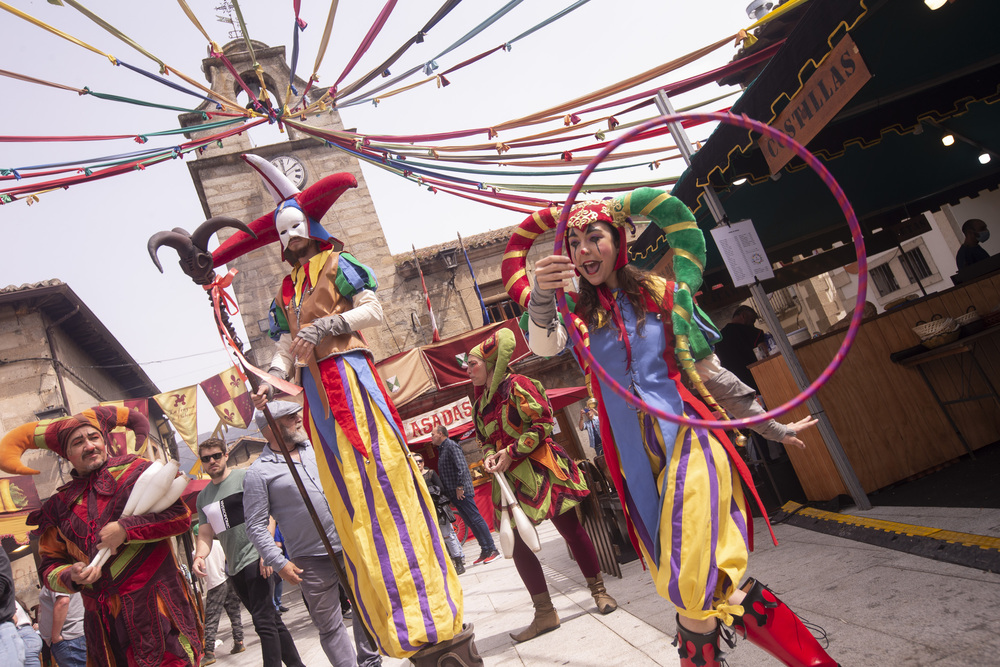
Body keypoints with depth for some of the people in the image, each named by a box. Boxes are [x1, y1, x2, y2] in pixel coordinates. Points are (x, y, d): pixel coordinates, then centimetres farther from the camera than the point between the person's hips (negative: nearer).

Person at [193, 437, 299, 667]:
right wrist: (199, 556, -5)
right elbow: (205, 534, 16)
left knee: (264, 620, -12)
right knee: (271, 619, 14)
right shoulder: (203, 497, 15)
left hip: (255, 558, -7)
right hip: (233, 567, 7)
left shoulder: (244, 477, -5)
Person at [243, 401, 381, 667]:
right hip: (312, 562, -5)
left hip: (351, 545, 5)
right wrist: (278, 563, -13)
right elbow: (256, 527, -8)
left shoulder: (315, 447, 7)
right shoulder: (259, 472, -8)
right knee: (330, 626, 6)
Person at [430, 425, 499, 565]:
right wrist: (448, 492, 18)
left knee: (476, 519, -8)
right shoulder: (442, 449, 20)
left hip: (462, 492, -10)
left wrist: (460, 487, -22)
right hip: (454, 494, 10)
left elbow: (462, 467, -20)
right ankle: (485, 551, 12)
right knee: (470, 522, 8)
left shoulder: (451, 446, -9)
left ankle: (492, 550, -4)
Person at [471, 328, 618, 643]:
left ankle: (599, 590, 21)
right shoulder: (480, 403, 14)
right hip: (509, 479, 7)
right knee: (518, 546, 4)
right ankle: (545, 614, 15)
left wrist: (511, 452, -16)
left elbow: (543, 423, -14)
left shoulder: (516, 385, -9)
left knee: (571, 530, 1)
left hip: (540, 469, -7)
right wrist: (490, 458, 0)